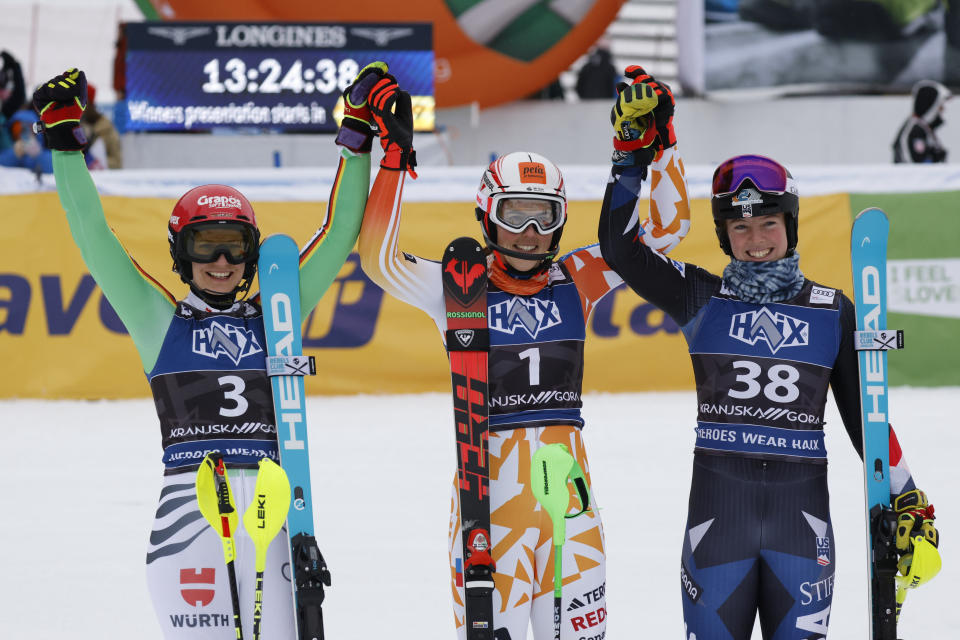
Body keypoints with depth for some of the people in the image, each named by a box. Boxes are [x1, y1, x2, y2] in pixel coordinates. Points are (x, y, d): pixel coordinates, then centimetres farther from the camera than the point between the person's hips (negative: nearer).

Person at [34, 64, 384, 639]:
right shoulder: (160, 320, 11)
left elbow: (338, 236, 15)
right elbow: (94, 237, 7)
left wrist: (357, 138, 12)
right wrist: (65, 140, 3)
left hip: (271, 508, 2)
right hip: (190, 500, -2)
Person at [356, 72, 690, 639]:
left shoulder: (577, 280, 7)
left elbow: (668, 227, 8)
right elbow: (380, 260, -16)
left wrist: (657, 142, -2)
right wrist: (395, 158, -20)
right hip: (489, 479, -3)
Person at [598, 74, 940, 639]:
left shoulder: (833, 311, 6)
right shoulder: (702, 299, 4)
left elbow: (863, 415, 11)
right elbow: (619, 249, -4)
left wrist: (907, 500, 7)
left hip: (802, 507, 0)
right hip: (718, 503, 0)